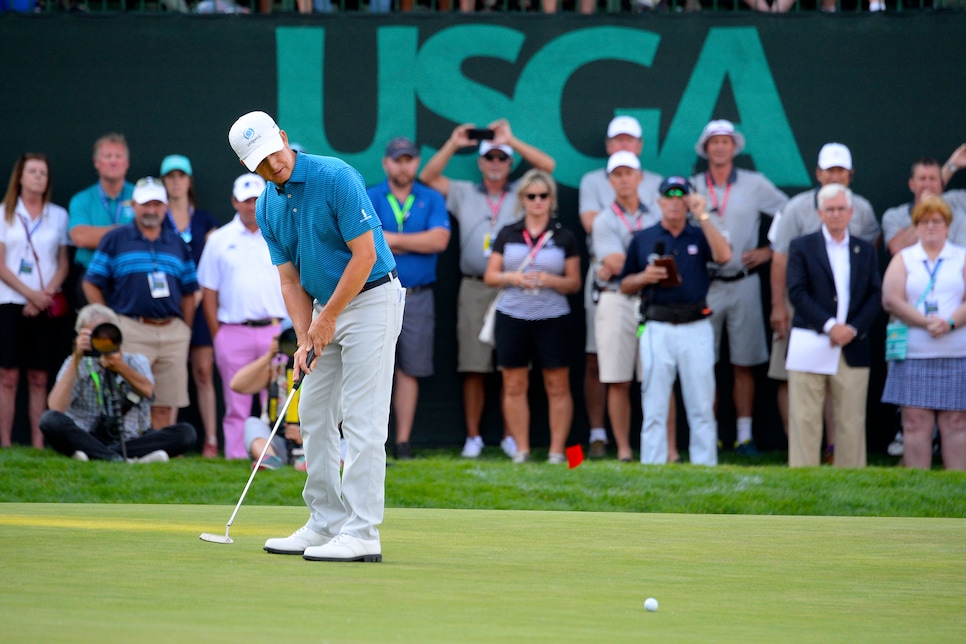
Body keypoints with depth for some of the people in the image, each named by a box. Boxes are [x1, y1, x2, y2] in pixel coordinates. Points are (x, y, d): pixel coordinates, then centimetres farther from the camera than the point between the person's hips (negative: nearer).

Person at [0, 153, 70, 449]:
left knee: (39, 378, 0)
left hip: (46, 306, 1)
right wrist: (30, 294, -10)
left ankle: (38, 444, 0)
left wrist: (46, 295, -8)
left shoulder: (58, 215, 10)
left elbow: (63, 265, 9)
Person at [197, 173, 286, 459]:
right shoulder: (219, 240, 9)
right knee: (236, 405, 1)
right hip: (233, 333, 0)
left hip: (275, 330, 0)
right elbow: (208, 292, 9)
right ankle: (236, 457, 4)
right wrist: (217, 335, 1)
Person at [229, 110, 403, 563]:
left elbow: (365, 255, -19)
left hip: (371, 300, -8)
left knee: (361, 421, -12)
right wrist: (305, 339, -7)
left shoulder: (336, 178, -19)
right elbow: (290, 280, 6)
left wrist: (327, 319, -15)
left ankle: (362, 535, -14)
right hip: (326, 308, 8)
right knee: (314, 417, 9)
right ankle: (325, 524, 16)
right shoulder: (266, 208, 4)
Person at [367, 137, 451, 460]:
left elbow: (440, 240, -8)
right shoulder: (368, 199, 4)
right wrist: (417, 245, -9)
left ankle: (403, 442, 8)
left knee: (409, 370, 4)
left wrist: (391, 239, -9)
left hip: (418, 297, 2)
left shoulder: (432, 200, 8)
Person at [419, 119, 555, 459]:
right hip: (474, 288, 1)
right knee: (473, 367, 0)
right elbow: (428, 176, 13)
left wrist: (511, 140, 0)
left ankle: (510, 436, 3)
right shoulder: (464, 194, 17)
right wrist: (453, 144, 6)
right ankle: (473, 435, 5)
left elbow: (548, 165, 2)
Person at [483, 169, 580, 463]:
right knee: (514, 385, 1)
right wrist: (511, 278, -11)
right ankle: (521, 450, 7)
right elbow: (490, 276, 9)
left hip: (552, 318, -1)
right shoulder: (507, 235, 10)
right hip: (512, 316, 1)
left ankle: (557, 450, 1)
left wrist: (552, 281, -14)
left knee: (557, 385, -3)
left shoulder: (564, 237, 6)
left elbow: (574, 282, 5)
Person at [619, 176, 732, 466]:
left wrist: (703, 217, -15)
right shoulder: (643, 239, 10)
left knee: (702, 407, 1)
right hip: (657, 330, 0)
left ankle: (705, 469, 5)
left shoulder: (699, 235, 8)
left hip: (696, 329, 0)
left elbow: (724, 256, -13)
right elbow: (625, 286, 13)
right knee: (654, 408, 1)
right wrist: (645, 277, -8)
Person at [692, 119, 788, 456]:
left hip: (743, 284, 0)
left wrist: (770, 251, 0)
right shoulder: (692, 188, 5)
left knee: (744, 364, 2)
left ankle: (744, 435, 5)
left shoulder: (755, 185, 4)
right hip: (704, 285, 0)